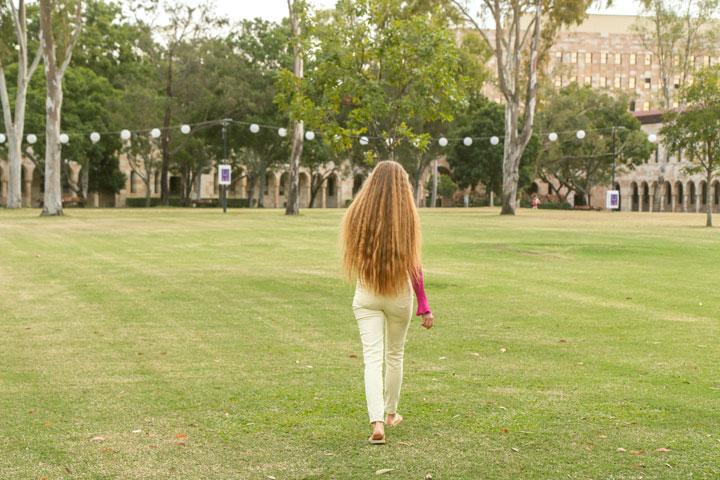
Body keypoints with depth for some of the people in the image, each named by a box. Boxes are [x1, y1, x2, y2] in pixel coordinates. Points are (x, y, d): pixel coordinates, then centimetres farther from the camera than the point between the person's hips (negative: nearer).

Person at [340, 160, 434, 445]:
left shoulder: (357, 214, -5)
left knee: (372, 358, -2)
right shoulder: (407, 217, -10)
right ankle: (391, 413, 34)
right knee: (395, 354, 18)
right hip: (399, 294, 0)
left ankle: (377, 423, -17)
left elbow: (352, 254, 7)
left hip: (366, 296, 0)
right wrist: (424, 306, -4)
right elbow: (414, 266, -9)